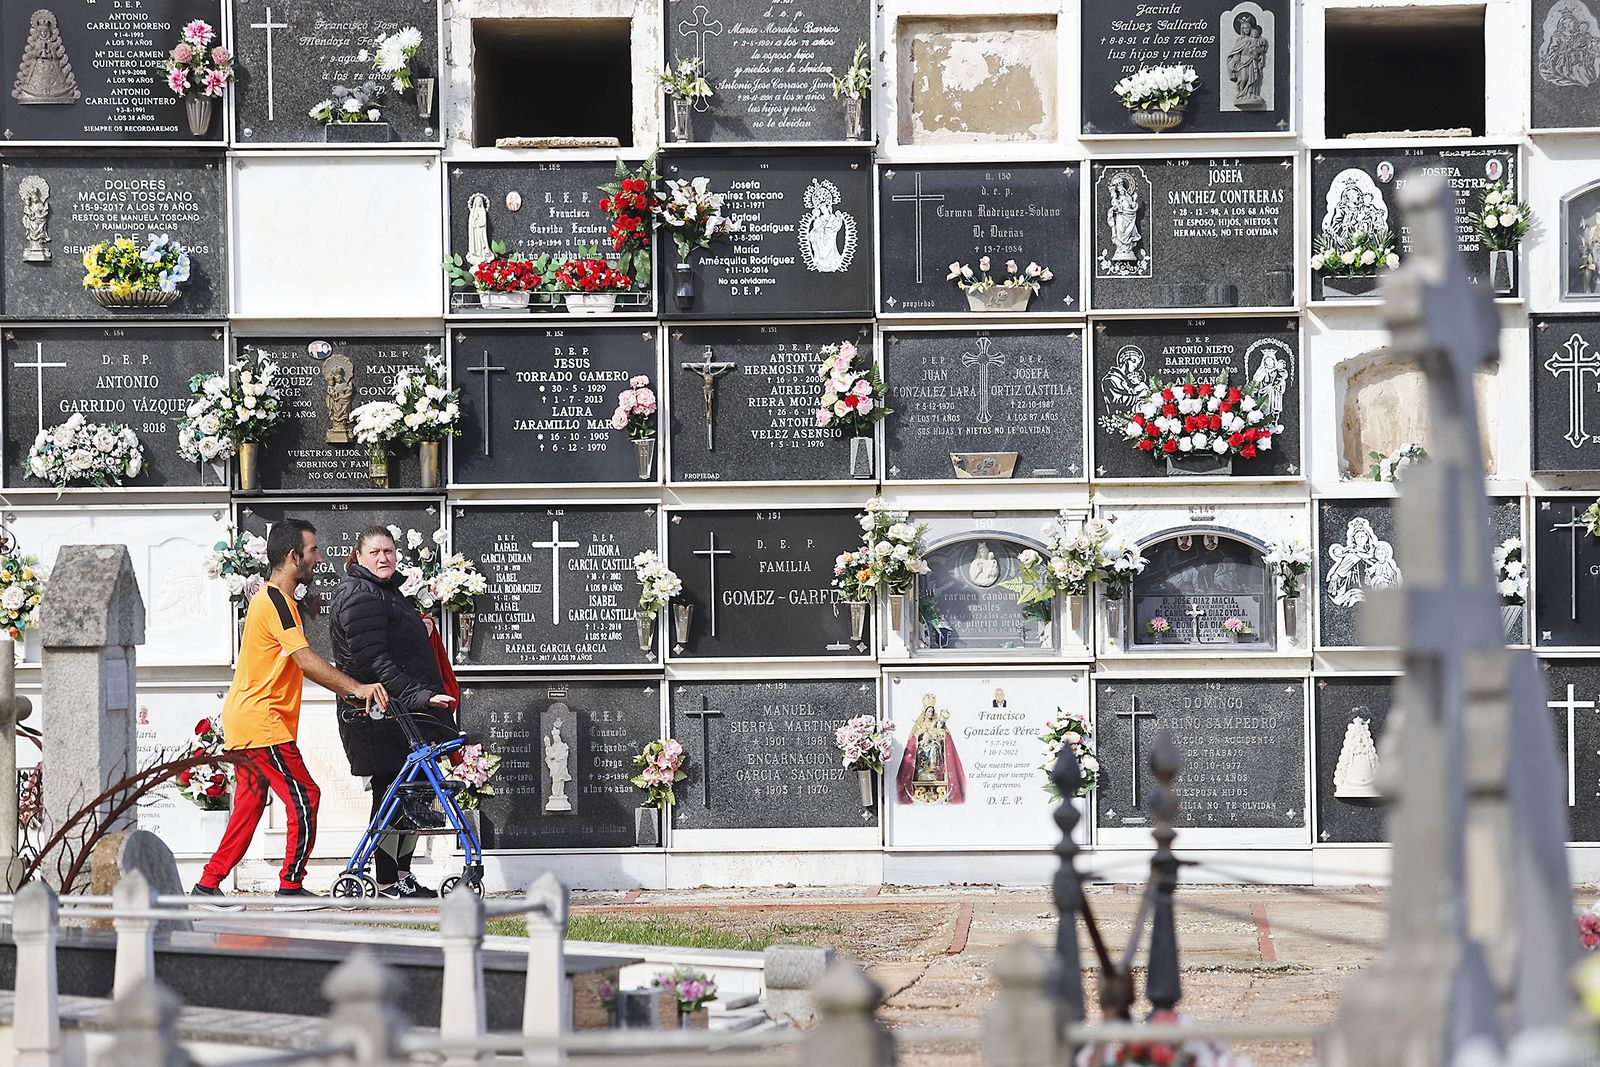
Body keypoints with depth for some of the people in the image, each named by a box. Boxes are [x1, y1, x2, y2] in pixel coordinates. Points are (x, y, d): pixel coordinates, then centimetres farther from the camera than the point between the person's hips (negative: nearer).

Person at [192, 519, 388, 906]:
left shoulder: (269, 598, 19)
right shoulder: (276, 601, -14)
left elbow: (302, 665, 22)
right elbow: (306, 660, -24)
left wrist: (349, 690, 14)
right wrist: (356, 687, -28)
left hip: (242, 724, 11)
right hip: (261, 724, -11)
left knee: (249, 807, 13)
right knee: (304, 798, -7)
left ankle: (208, 884, 14)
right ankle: (291, 886, -4)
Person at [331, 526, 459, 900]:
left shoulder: (388, 591, 19)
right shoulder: (360, 596, -14)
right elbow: (372, 661, -23)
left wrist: (420, 628, 14)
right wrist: (417, 695, -29)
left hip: (407, 712, 10)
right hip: (379, 715, -10)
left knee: (411, 798, 14)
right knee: (391, 794, -7)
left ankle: (402, 878, 23)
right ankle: (387, 886, -1)